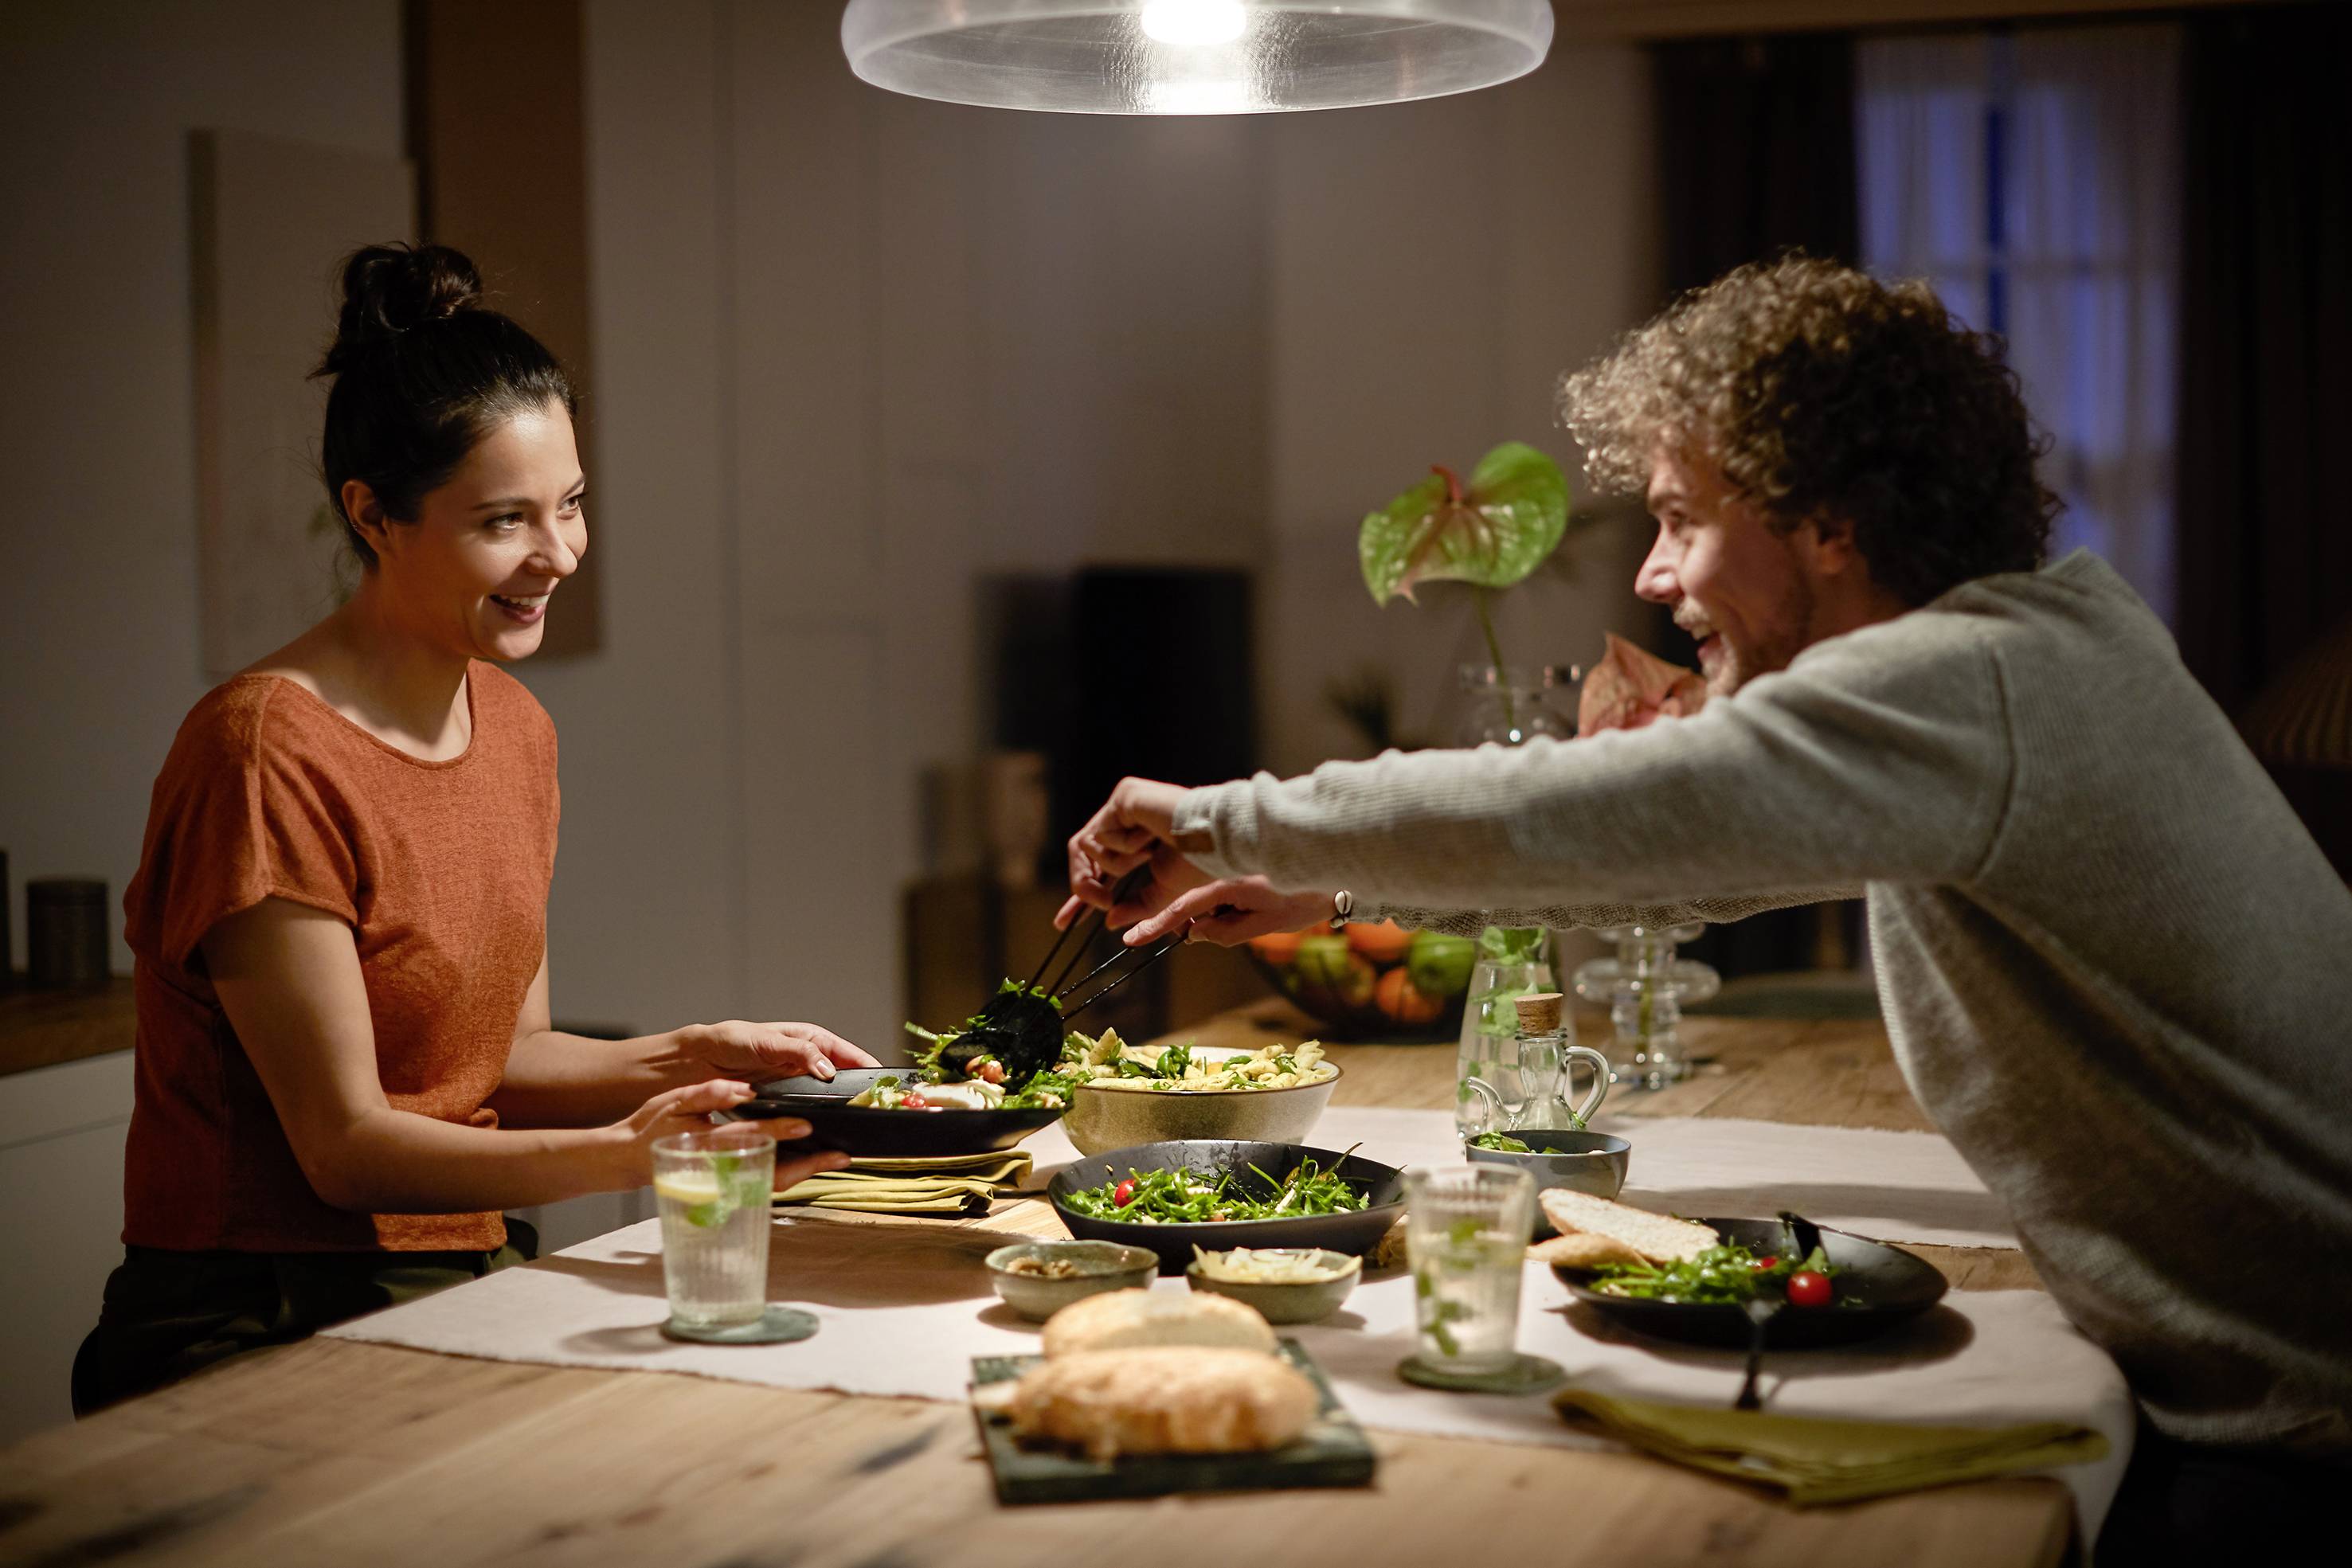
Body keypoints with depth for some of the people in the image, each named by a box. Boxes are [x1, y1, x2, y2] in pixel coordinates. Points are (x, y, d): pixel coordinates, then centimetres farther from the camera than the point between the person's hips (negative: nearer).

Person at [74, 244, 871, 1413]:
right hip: (271, 1315, -7)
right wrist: (622, 1153, -29)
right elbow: (345, 1144, -16)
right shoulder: (269, 751, -16)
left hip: (471, 1280, 8)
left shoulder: (516, 728, 11)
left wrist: (694, 1055, -3)